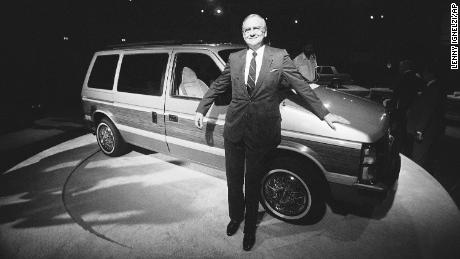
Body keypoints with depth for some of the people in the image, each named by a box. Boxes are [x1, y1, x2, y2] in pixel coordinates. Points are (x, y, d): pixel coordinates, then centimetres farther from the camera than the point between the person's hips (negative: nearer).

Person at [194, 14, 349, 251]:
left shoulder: (279, 57, -1)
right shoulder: (234, 58, 6)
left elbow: (301, 86, 0)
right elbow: (217, 86, 14)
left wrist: (324, 113, -2)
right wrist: (201, 109, 13)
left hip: (262, 132, -2)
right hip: (234, 129, 3)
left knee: (252, 182, 12)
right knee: (234, 180, 16)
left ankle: (250, 227, 35)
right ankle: (235, 217, 43)